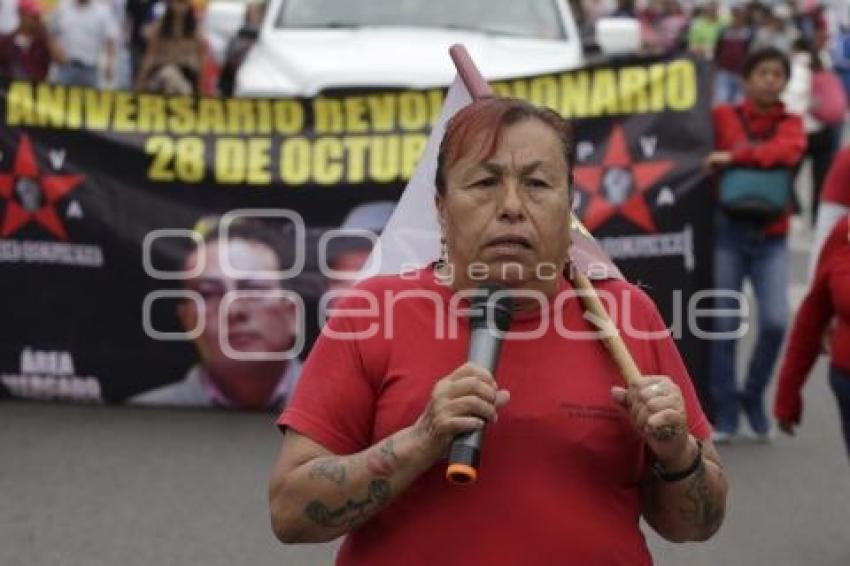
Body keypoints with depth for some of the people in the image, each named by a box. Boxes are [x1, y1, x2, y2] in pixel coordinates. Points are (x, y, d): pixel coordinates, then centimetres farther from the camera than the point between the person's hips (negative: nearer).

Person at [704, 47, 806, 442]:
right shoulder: (723, 116, 4)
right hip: (727, 230, -1)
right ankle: (724, 413, 9)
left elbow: (788, 151, -14)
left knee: (775, 321, -11)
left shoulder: (790, 124, 6)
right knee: (723, 323, -3)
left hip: (771, 236, 1)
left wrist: (734, 157, -21)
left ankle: (754, 398, 13)